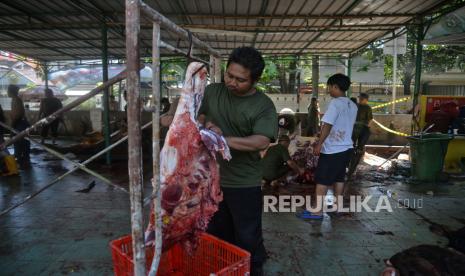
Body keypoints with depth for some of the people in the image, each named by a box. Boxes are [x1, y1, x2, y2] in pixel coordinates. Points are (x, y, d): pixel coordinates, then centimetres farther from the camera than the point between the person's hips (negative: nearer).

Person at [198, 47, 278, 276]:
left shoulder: (264, 106, -12)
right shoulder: (212, 92, 1)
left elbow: (261, 142, -22)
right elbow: (197, 115, 10)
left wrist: (224, 140, -30)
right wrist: (205, 123, -12)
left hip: (244, 183, -4)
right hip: (212, 178, 5)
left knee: (248, 238, 9)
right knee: (217, 234, 23)